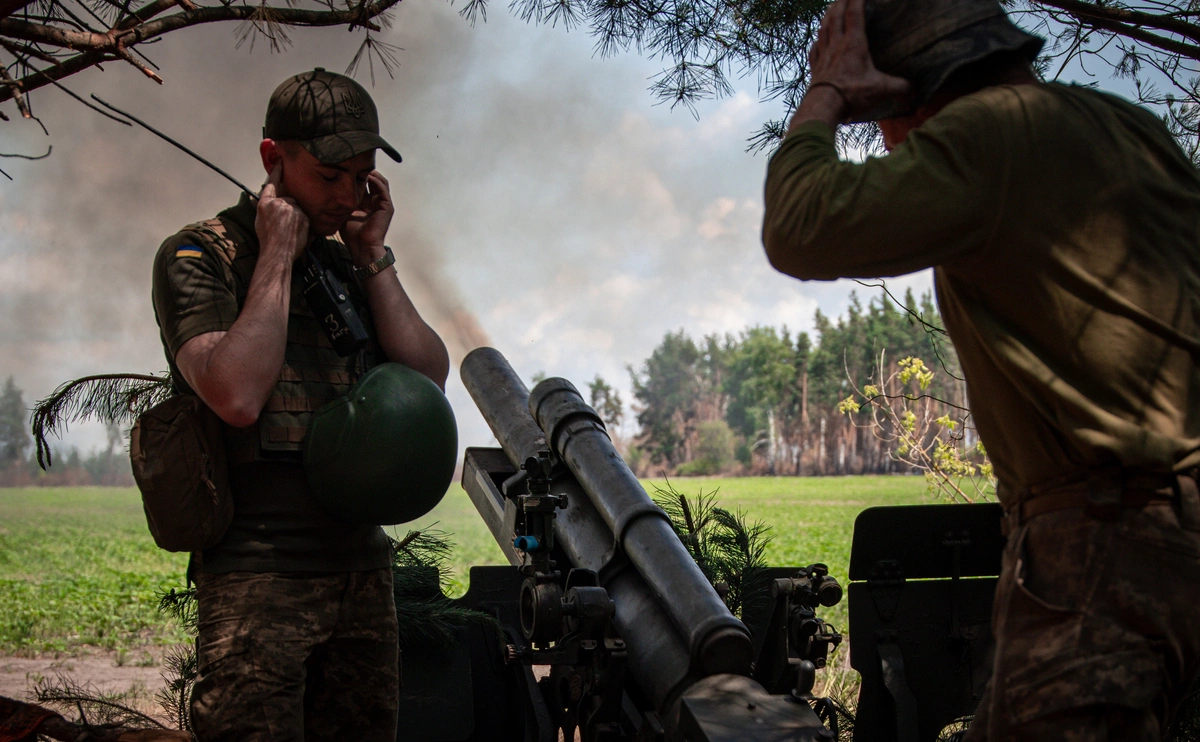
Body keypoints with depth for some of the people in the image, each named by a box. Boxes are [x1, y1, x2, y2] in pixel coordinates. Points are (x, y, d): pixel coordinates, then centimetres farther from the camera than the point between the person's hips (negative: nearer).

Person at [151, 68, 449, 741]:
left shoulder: (354, 265, 16)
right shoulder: (198, 256, -3)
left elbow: (429, 378, 5)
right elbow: (237, 395, -18)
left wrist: (373, 258, 0)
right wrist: (277, 256, -11)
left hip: (363, 568, 6)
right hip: (258, 578, -6)